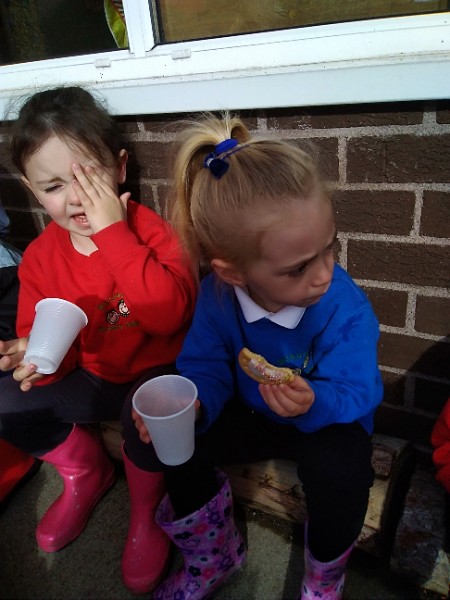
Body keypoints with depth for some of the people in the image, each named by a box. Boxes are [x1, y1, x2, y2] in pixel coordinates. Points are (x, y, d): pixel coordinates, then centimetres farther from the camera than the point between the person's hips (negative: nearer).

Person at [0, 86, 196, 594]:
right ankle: (85, 473, 20)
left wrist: (112, 232, -34)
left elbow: (170, 315, -35)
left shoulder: (150, 230, -18)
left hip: (156, 374, -4)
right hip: (91, 378, 5)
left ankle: (145, 510, 3)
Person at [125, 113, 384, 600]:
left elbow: (355, 393, -24)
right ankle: (214, 557, 17)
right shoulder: (217, 295, -19)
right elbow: (205, 366, -12)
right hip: (252, 416, 4)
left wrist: (313, 404, -46)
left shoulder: (345, 307, -28)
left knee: (339, 466, -38)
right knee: (155, 438, -12)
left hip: (330, 418, -3)